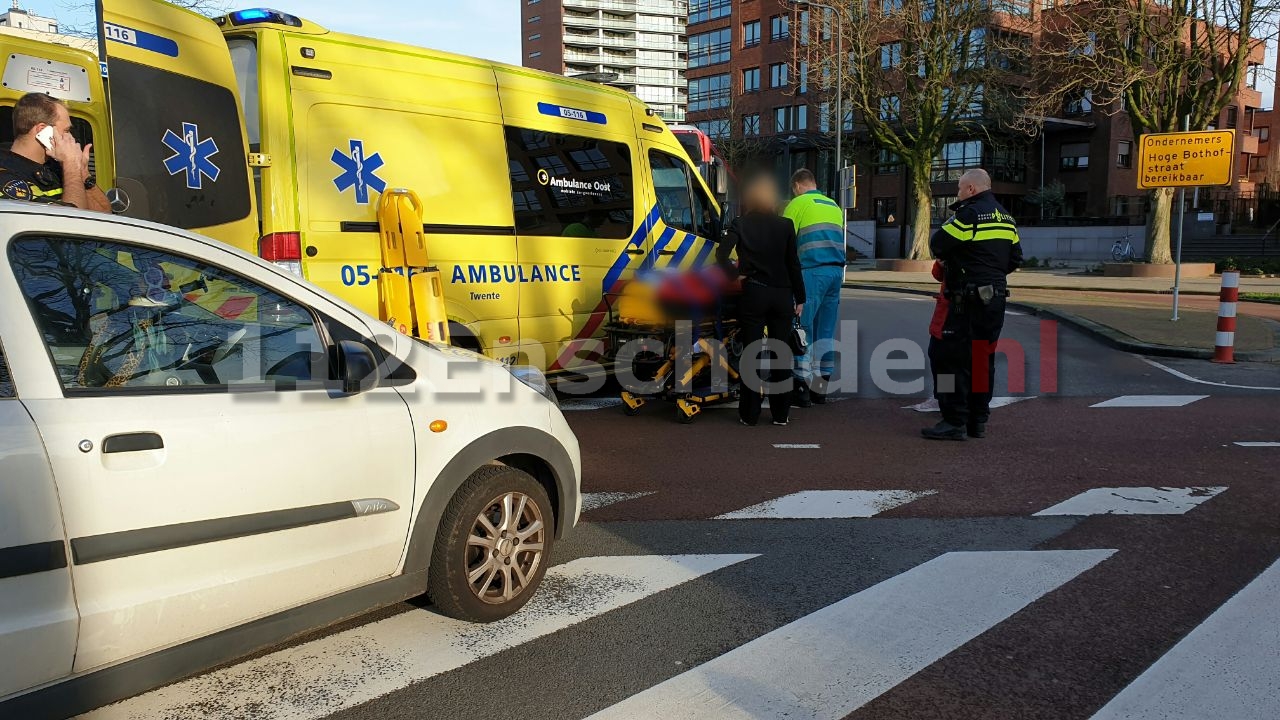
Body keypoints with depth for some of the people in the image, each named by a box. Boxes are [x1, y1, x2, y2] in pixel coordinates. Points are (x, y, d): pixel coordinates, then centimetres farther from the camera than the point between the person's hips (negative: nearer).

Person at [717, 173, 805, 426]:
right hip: (782, 295, 1)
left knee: (752, 355, 5)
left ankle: (750, 414, 7)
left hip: (753, 294, -1)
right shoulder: (785, 225, 1)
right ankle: (781, 414, 13)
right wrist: (800, 298, 8)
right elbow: (793, 265, 2)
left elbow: (721, 255, -16)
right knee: (781, 354, 9)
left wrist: (737, 272, -1)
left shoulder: (740, 224, -3)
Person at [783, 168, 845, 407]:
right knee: (826, 331, 10)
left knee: (804, 329, -4)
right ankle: (821, 387, 13)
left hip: (813, 271, -7)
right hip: (836, 271, 7)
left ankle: (802, 387, -7)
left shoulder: (799, 203, 2)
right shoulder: (833, 206, 24)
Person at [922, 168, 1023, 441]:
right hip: (996, 300, 9)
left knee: (949, 357, -5)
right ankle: (978, 420, 20)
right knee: (982, 359, 14)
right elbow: (1015, 259, 19)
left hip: (968, 300, -9)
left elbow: (937, 245, -12)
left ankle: (955, 421, -7)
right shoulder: (1005, 218, 16)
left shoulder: (969, 215, -13)